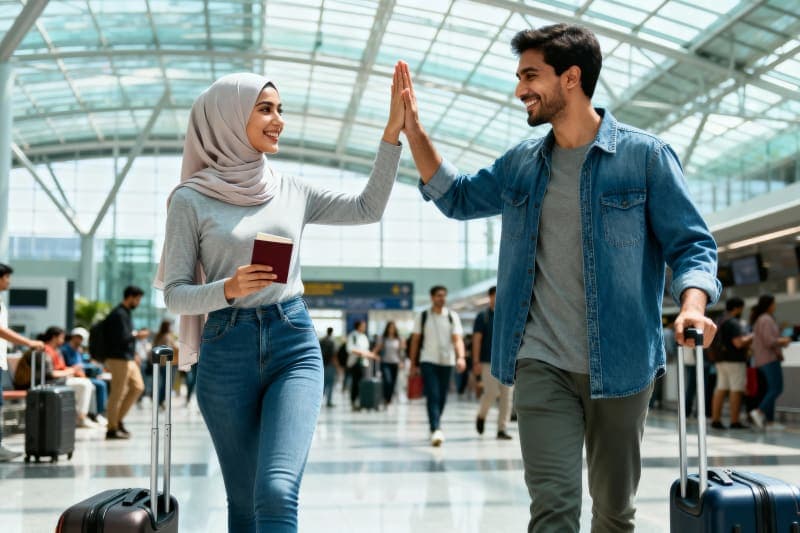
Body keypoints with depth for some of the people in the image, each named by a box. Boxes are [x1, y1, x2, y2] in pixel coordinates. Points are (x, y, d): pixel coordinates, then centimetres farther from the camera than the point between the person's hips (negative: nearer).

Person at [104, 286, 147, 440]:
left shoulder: (126, 313, 17)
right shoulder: (119, 314, -15)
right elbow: (121, 338, -23)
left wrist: (134, 355, 19)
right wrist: (137, 335, -9)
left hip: (128, 359, 10)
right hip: (119, 359, -10)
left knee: (137, 387, 11)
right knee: (117, 394, -5)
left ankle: (118, 420, 17)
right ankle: (112, 429, 2)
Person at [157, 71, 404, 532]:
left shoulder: (291, 191, 10)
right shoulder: (191, 199, 0)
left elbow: (368, 209, 9)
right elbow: (175, 293, -2)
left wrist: (393, 133, 2)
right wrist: (228, 289, -21)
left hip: (295, 345, 1)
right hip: (227, 352, -1)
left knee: (277, 492, -17)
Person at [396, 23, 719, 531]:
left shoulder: (645, 155, -5)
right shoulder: (522, 163, 9)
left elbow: (691, 244, -4)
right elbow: (457, 198, 23)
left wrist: (692, 304, -25)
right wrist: (414, 131, 11)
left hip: (619, 364, -2)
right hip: (541, 362, 2)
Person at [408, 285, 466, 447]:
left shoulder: (452, 317, 5)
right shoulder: (422, 317, 4)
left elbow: (457, 339, -6)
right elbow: (415, 340, 8)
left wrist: (461, 357, -22)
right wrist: (413, 363, 6)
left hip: (447, 361, 2)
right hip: (428, 361, -2)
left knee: (442, 398, 8)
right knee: (432, 396, -14)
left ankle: (435, 426, 24)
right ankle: (436, 430, -23)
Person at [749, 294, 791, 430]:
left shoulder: (759, 319, 18)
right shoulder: (766, 320, -12)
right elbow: (769, 341, -19)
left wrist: (780, 342, 18)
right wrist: (783, 340, -4)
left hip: (762, 359, 10)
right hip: (770, 358, -10)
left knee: (772, 390, 8)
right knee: (777, 388, -13)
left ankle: (770, 420, 5)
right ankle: (759, 412, -20)